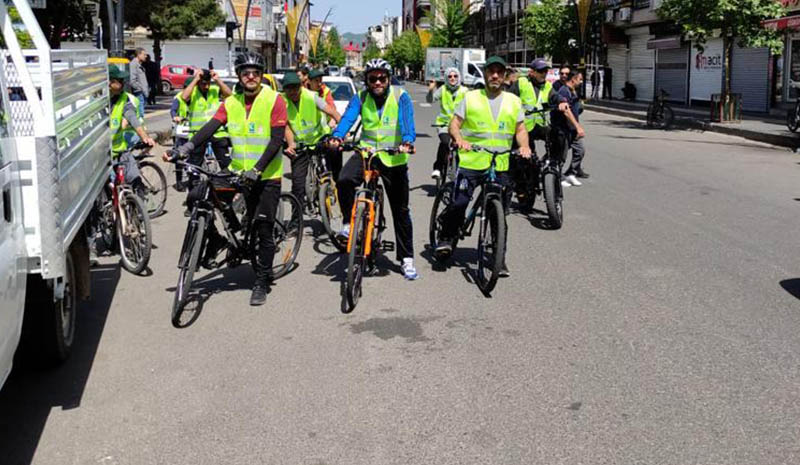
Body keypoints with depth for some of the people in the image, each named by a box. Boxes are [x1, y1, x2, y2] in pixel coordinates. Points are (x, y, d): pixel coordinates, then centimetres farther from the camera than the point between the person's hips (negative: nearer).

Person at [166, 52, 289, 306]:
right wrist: (186, 147, -26)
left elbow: (277, 140, -15)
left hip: (266, 176, -4)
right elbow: (211, 127, -8)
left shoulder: (274, 101, -8)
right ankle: (215, 241, 12)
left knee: (264, 231, 0)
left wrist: (257, 169, -27)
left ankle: (261, 282, 15)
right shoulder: (231, 103, 4)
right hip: (237, 171, 4)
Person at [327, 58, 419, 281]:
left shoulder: (400, 97, -4)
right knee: (344, 181, -29)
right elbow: (348, 118, -14)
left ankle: (407, 258, 17)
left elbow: (407, 121, -19)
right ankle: (349, 223, -6)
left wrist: (407, 141, -40)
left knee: (400, 210, 5)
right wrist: (337, 136, -35)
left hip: (393, 157, -1)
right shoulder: (360, 98, 2)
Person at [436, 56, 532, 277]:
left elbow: (520, 129, 14)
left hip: (500, 166, 2)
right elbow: (454, 124, 3)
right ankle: (446, 237, 14)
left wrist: (524, 146, -7)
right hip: (471, 162, -2)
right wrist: (459, 139, -18)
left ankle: (499, 257, 15)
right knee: (459, 202, -13)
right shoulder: (471, 97, 7)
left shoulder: (513, 101, 13)